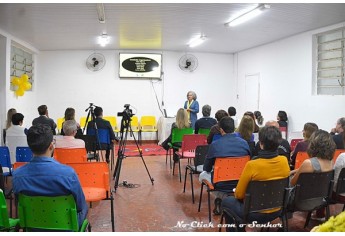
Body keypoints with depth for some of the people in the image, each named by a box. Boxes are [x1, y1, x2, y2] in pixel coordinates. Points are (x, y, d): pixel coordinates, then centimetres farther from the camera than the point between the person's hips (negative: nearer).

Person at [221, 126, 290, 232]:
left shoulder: (252, 165, -26)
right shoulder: (284, 161, -11)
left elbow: (238, 195, -13)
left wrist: (237, 194, 10)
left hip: (256, 214, -6)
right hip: (277, 211, 6)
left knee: (226, 201, 21)